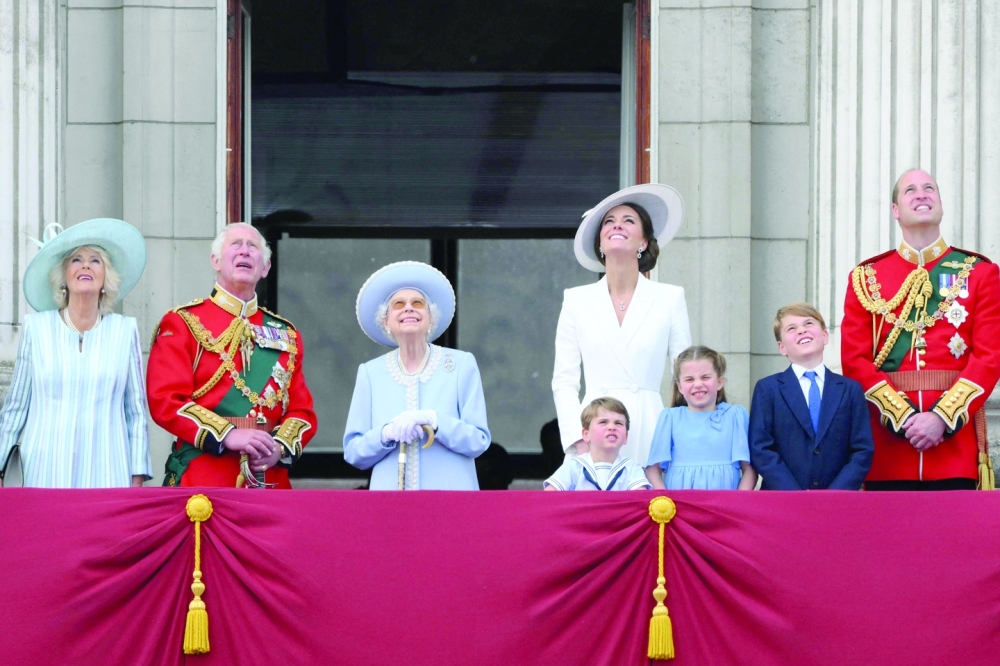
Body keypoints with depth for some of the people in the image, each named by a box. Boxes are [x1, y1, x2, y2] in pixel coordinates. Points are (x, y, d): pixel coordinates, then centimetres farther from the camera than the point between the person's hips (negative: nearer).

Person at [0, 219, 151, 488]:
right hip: (46, 473, 0)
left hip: (106, 474, 0)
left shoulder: (125, 330, 7)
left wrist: (137, 480, 3)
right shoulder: (36, 327, 6)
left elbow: (136, 412, 8)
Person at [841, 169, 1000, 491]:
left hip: (955, 437, 0)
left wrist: (942, 417, -12)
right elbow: (855, 360, 3)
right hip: (887, 443, 0)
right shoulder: (866, 277, 10)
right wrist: (902, 417, -11)